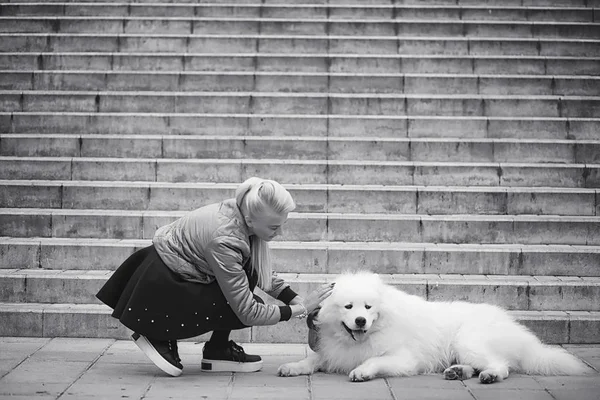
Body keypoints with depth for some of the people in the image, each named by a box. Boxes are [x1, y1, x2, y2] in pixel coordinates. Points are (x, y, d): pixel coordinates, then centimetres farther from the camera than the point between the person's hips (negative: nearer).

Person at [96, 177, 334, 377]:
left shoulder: (242, 214, -10)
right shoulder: (224, 240, -33)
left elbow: (266, 275, 5)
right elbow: (249, 314, -27)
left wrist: (299, 300, -6)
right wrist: (302, 309, -20)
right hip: (160, 286, -8)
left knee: (250, 274, -4)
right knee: (244, 307, -14)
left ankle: (218, 350, 6)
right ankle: (160, 337, -3)